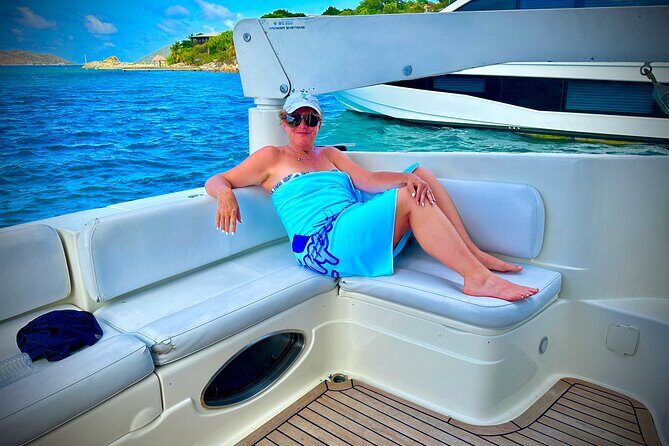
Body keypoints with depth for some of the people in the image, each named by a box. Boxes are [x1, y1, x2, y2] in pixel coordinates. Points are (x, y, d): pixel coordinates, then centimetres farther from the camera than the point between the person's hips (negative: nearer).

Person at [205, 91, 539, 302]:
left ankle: (473, 253, -7)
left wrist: (409, 177, -11)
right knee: (409, 198, -24)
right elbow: (216, 181, 6)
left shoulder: (329, 155, 24)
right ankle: (478, 278, -28)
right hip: (325, 245, -7)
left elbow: (368, 180, 9)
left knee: (420, 176, 0)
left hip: (361, 235, 7)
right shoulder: (271, 157, 10)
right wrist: (226, 195, -19)